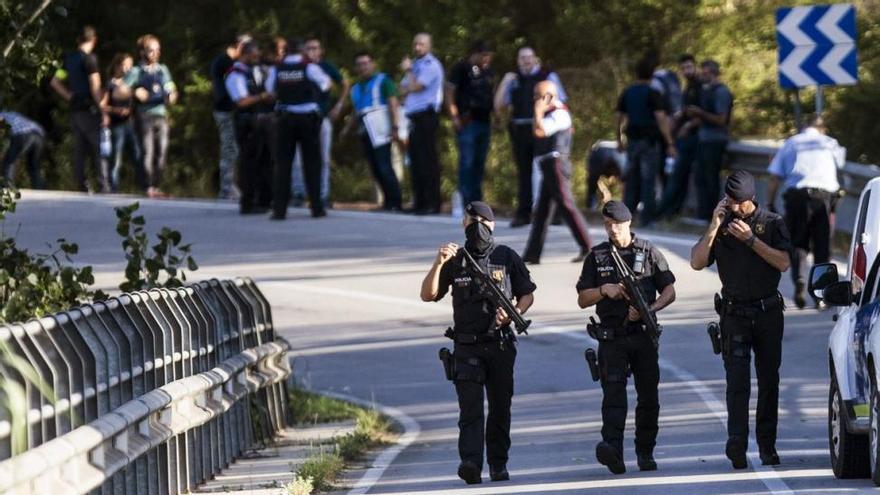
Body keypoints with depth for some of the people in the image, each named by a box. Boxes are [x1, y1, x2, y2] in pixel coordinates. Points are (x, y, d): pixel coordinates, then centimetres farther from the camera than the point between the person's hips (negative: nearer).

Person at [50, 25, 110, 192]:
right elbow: (95, 87, -17)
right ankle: (104, 186, -12)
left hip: (75, 110, 7)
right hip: (90, 110, -7)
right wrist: (103, 112, -13)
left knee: (79, 150, 8)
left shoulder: (69, 59, 10)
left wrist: (70, 97, 12)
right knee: (100, 149, -5)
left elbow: (55, 82, 16)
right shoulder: (89, 59, -12)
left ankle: (82, 186, 7)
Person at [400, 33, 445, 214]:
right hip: (414, 117, 9)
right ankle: (419, 203, 13)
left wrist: (408, 71, 0)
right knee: (415, 161, 9)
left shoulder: (431, 65, -6)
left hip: (426, 116, -9)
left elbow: (415, 87, -15)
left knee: (427, 160, -11)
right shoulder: (415, 65, 22)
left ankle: (432, 203, -13)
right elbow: (403, 90, 18)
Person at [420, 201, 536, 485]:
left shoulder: (507, 258, 5)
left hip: (501, 344, 1)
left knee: (500, 408, 7)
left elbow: (527, 295, 10)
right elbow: (428, 295, 1)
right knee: (470, 406, -13)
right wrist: (438, 264, -15)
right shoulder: (455, 261, 5)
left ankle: (498, 464, 17)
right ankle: (471, 464, -25)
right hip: (467, 347, -1)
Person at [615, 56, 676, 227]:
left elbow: (619, 118, 11)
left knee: (632, 178, 13)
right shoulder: (653, 94, -10)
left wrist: (619, 140, 23)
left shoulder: (627, 93, 7)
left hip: (632, 140, 5)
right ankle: (647, 218, -3)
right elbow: (661, 119, -18)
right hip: (649, 140, -5)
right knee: (648, 179, -2)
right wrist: (670, 144, -19)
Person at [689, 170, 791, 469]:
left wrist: (751, 240, -16)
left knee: (769, 381, 5)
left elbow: (783, 263, -9)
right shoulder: (722, 225, 6)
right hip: (735, 315, 0)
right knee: (737, 381, -12)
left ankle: (767, 447, 13)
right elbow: (697, 262, -2)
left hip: (768, 313, 0)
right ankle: (737, 445, -21)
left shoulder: (772, 223, 2)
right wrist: (714, 227, -11)